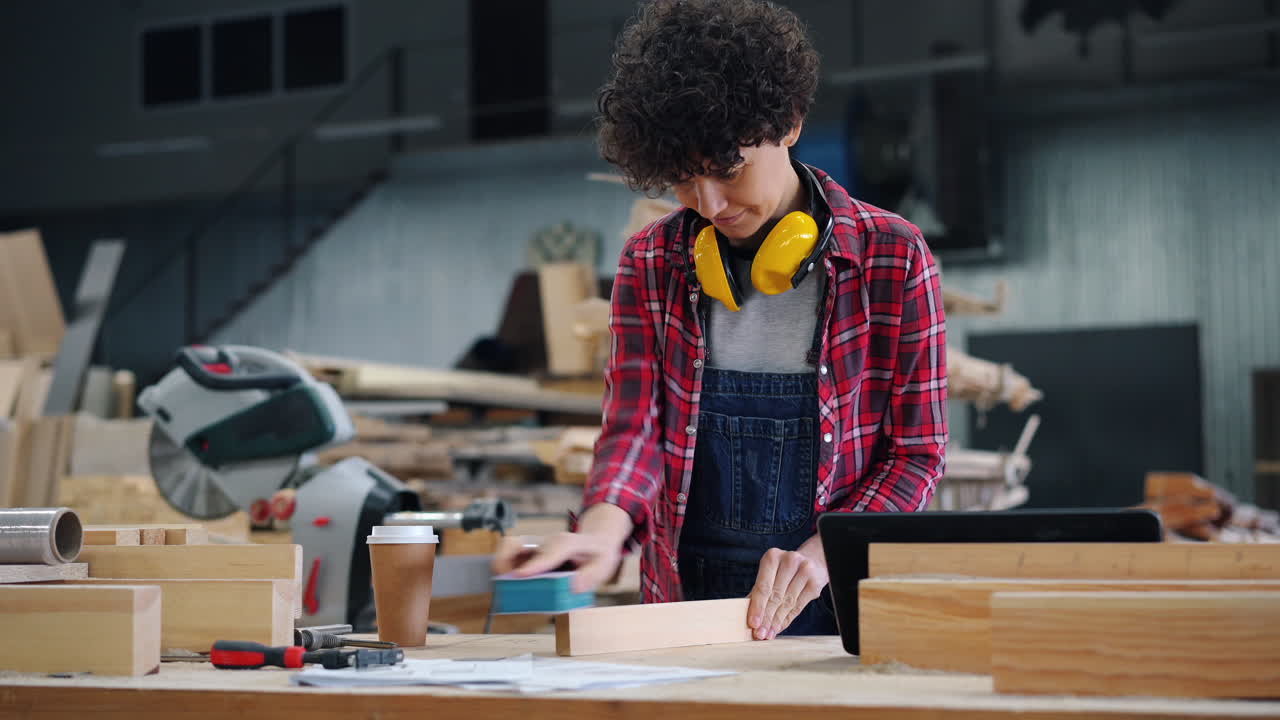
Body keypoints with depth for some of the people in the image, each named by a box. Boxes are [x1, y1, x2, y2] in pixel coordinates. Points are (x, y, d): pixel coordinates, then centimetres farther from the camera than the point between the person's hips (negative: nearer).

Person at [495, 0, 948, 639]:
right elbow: (635, 426, 0)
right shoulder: (650, 264, 8)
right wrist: (605, 523, -22)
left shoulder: (892, 257, 2)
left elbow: (916, 454, 2)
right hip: (685, 602, 2)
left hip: (835, 610, -2)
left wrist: (817, 555, -14)